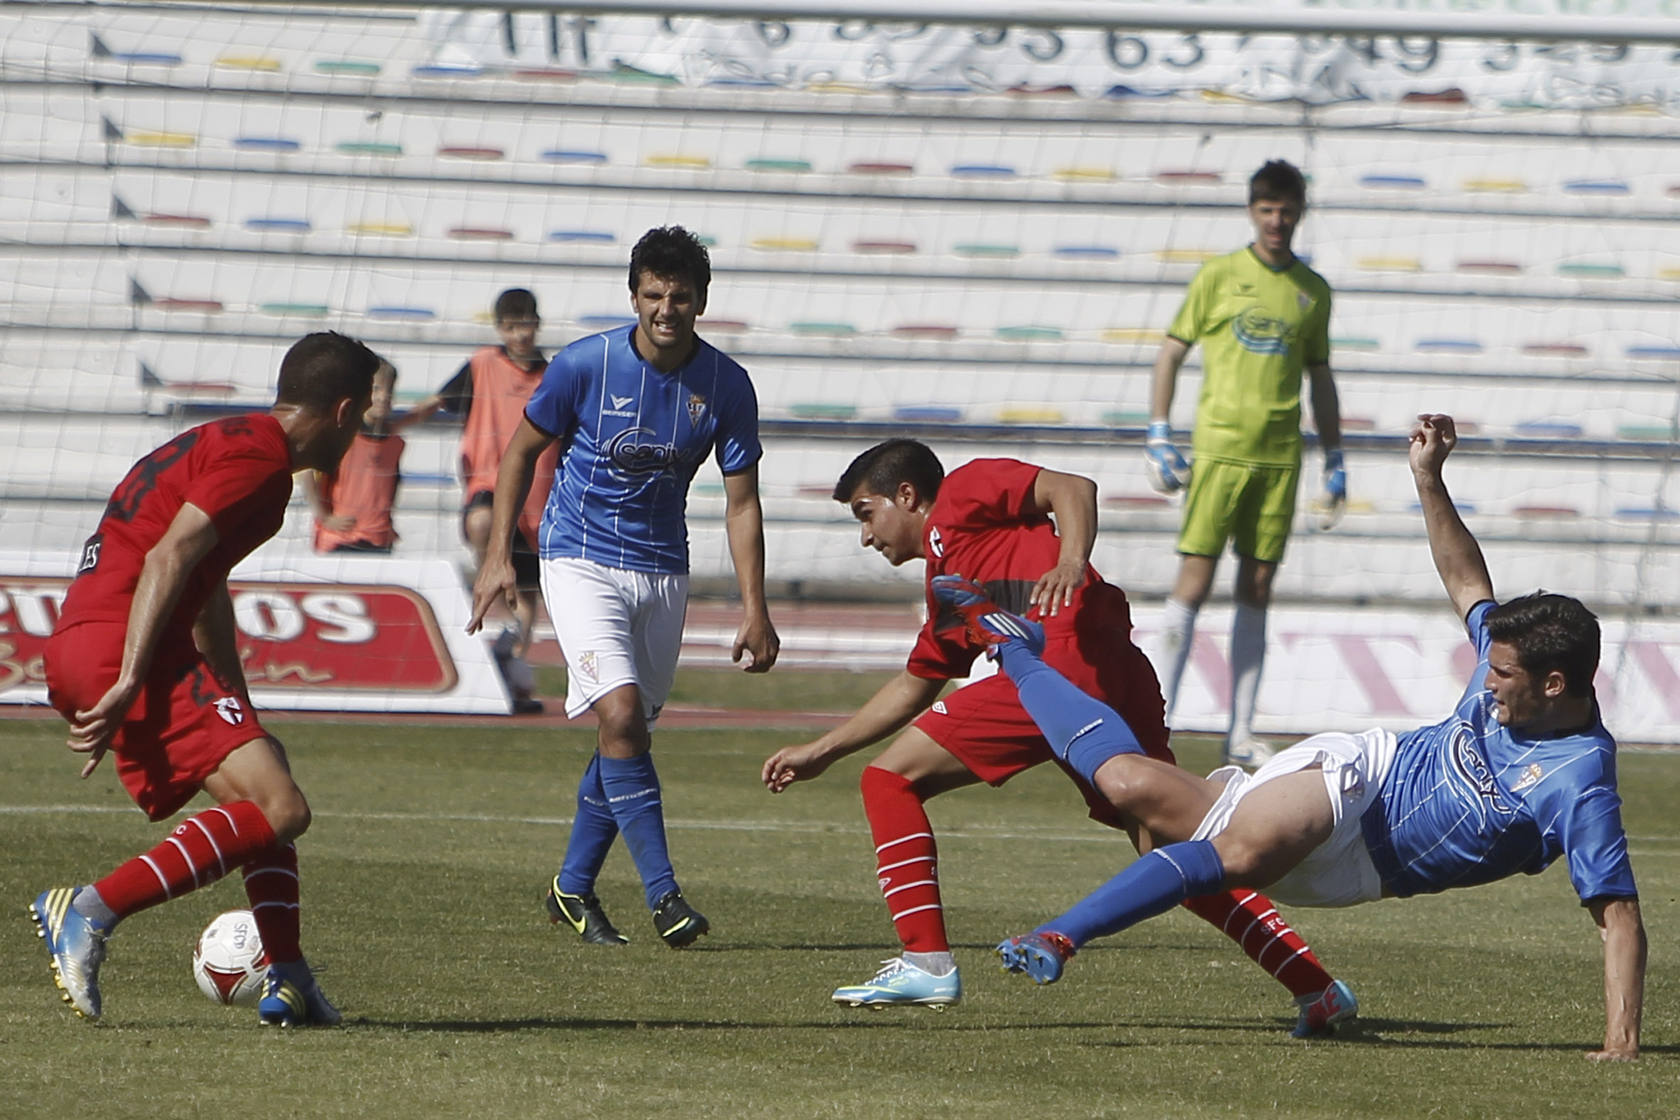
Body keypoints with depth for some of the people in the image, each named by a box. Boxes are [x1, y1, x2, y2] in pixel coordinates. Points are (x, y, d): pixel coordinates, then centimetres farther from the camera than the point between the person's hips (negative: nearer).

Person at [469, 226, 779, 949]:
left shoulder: (726, 387, -6)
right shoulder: (586, 365, -13)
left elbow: (741, 503, 0)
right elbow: (523, 450, 1)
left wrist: (755, 610, -6)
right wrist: (498, 555, -4)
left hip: (662, 569, 3)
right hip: (580, 559, -3)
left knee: (629, 734, 7)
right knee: (621, 715, -20)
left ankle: (574, 887, 24)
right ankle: (663, 894, -18)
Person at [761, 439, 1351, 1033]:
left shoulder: (963, 492, 15)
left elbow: (1073, 489, 1)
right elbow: (912, 687, 47)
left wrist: (1070, 564, -18)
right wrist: (820, 751, 49)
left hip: (1066, 656, -9)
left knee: (890, 778, 1)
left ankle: (927, 963, -5)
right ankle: (1315, 985, -4)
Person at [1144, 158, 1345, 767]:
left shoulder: (1312, 290, 10)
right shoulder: (1219, 276, 1)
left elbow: (1320, 377, 18)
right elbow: (1171, 354, 5)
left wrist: (1335, 460, 15)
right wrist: (1158, 436, -3)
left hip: (1280, 455, 3)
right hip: (1219, 445, -3)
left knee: (1257, 589, 5)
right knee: (1195, 577, -8)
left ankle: (1241, 733, 9)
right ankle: (1157, 721, -4)